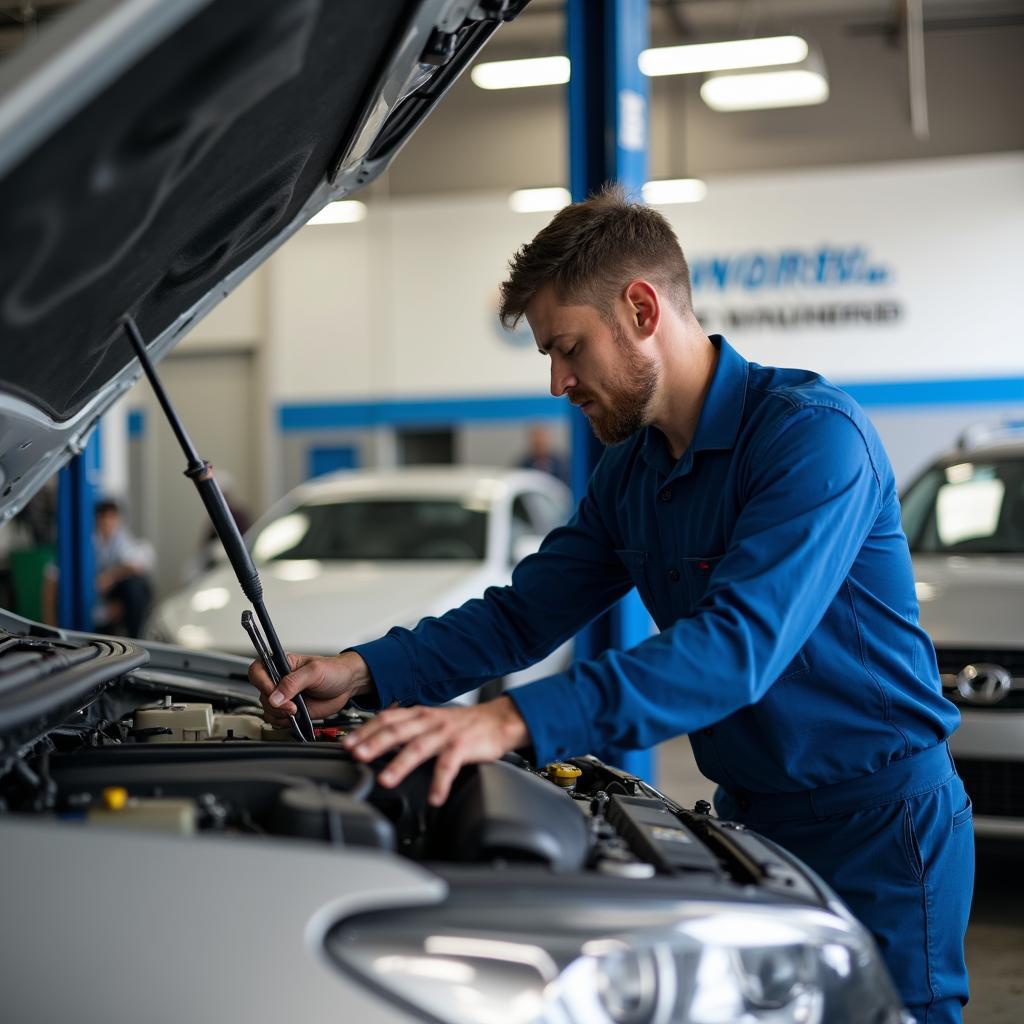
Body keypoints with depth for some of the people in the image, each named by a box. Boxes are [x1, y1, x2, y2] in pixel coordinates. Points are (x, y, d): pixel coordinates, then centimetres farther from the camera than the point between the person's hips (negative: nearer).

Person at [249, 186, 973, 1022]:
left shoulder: (814, 434, -22)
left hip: (880, 826, -7)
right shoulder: (629, 476, 6)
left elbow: (740, 644, -33)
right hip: (752, 819, 8)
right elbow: (521, 615, 7)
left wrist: (515, 721, -42)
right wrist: (365, 674, -10)